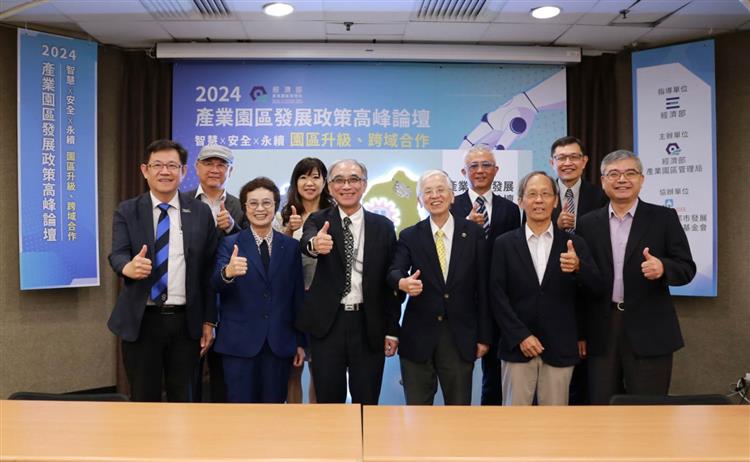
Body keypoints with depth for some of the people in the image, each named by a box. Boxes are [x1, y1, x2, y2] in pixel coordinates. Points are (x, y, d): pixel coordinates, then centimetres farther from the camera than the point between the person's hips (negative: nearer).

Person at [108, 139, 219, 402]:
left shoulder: (201, 212, 3)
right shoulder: (127, 212, 3)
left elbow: (208, 270, 3)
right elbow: (117, 254, -11)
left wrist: (209, 321, 3)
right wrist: (129, 267, -35)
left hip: (186, 321, 1)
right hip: (141, 321, 0)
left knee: (182, 397, 11)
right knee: (143, 398, 10)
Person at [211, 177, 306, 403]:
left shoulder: (291, 246, 6)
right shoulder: (230, 244, 0)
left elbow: (298, 296, 8)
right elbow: (216, 283, -16)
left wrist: (301, 342, 8)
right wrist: (228, 273, -39)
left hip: (280, 344, 2)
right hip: (239, 343, -2)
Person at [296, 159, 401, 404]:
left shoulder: (383, 226, 4)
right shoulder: (318, 221, 1)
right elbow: (306, 241, -23)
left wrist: (392, 329, 2)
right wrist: (314, 244, -47)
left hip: (369, 325, 1)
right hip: (327, 324, 0)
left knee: (367, 401, 11)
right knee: (328, 399, 11)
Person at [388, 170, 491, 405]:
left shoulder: (474, 233, 1)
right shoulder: (409, 236, 3)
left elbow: (483, 287, 1)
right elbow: (394, 271, -12)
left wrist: (484, 336, 1)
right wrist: (402, 282, -36)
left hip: (460, 338, 0)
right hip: (418, 337, 0)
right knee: (416, 407, 11)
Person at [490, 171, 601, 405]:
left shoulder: (574, 244, 4)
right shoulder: (504, 244, 2)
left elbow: (596, 287, -4)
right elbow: (498, 295, -2)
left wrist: (578, 267, -25)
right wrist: (521, 336, -10)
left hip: (560, 348, 1)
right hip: (517, 346, -1)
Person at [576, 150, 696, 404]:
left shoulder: (664, 218, 1)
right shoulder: (587, 223, 7)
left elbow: (687, 268, -2)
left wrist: (663, 267, -21)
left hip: (649, 332, -2)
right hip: (601, 332, 2)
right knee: (602, 406, 11)